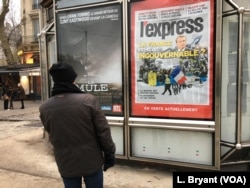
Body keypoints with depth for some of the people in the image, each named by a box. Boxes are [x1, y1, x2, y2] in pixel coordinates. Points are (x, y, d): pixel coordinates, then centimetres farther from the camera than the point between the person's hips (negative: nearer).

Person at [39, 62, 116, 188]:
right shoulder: (88, 100, -17)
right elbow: (103, 131, -12)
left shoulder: (44, 108, -8)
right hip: (91, 161, -2)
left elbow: (51, 135, 6)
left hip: (66, 163, 2)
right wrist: (109, 154, 0)